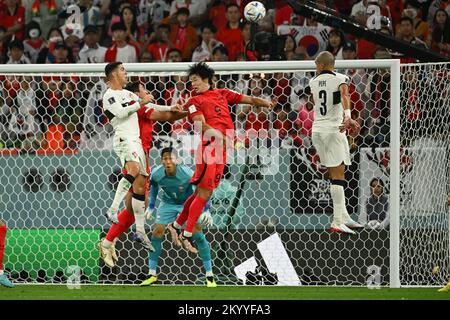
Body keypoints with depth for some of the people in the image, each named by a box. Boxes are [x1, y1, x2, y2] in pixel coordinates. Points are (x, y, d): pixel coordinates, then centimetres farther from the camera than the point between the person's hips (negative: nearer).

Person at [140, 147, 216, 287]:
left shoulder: (187, 174, -34)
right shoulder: (156, 174, -24)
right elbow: (153, 186, 1)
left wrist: (206, 210, -23)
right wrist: (151, 206, 3)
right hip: (168, 203, 3)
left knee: (198, 233, -12)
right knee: (157, 232, -5)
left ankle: (210, 276, -3)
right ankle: (152, 275, 7)